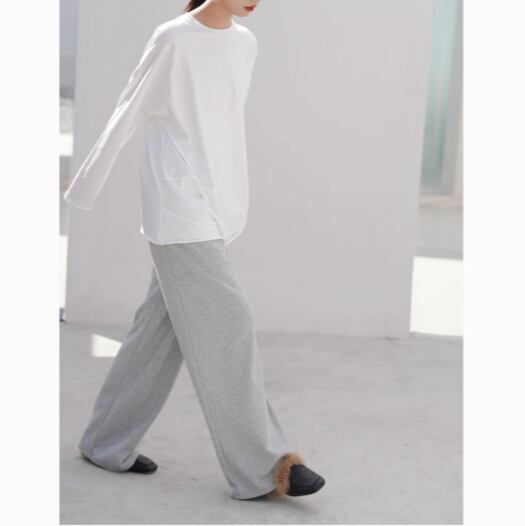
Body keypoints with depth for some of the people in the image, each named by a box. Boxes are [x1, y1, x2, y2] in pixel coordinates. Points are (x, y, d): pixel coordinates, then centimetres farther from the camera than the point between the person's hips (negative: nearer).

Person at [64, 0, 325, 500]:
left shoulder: (245, 43, 11)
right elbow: (127, 116, -4)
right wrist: (83, 190, 4)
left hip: (213, 210, 7)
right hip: (179, 209, -7)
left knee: (162, 328, 10)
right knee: (223, 324, -9)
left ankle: (107, 442, 22)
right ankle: (262, 464, -5)